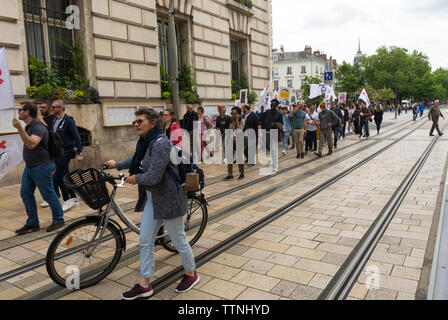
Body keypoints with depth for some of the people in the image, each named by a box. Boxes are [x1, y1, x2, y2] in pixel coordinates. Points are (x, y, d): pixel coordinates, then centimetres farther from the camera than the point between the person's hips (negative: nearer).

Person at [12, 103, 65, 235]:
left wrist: (19, 128, -39)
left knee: (48, 194, 0)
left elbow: (31, 145, -34)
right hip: (29, 167, 10)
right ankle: (32, 224, 17)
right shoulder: (28, 127, 13)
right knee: (25, 193, 8)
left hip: (42, 167, -10)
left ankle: (58, 220, 16)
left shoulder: (38, 127, -19)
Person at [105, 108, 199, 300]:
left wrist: (136, 178, -9)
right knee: (145, 242, 12)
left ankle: (191, 275, 33)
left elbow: (153, 177, -28)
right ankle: (144, 286, 26)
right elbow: (136, 159, 29)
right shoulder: (144, 142, 6)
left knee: (179, 241, 9)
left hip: (168, 199, -9)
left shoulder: (161, 143, -23)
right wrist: (117, 165, 38)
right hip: (151, 199, 9)